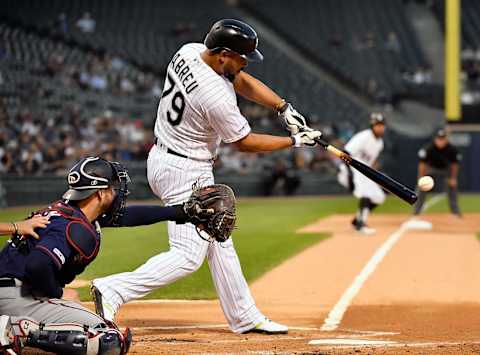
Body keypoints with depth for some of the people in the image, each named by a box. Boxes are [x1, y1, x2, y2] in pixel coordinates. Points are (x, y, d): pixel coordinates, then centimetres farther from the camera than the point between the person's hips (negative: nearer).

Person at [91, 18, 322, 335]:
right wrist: (295, 141, -3)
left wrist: (285, 108, -1)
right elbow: (245, 143, -13)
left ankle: (246, 318, 25)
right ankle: (113, 291, -14)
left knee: (219, 241, 17)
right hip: (186, 174, -10)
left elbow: (244, 82, 8)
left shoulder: (189, 52, -4)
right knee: (188, 255, -9)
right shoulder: (216, 97, -29)